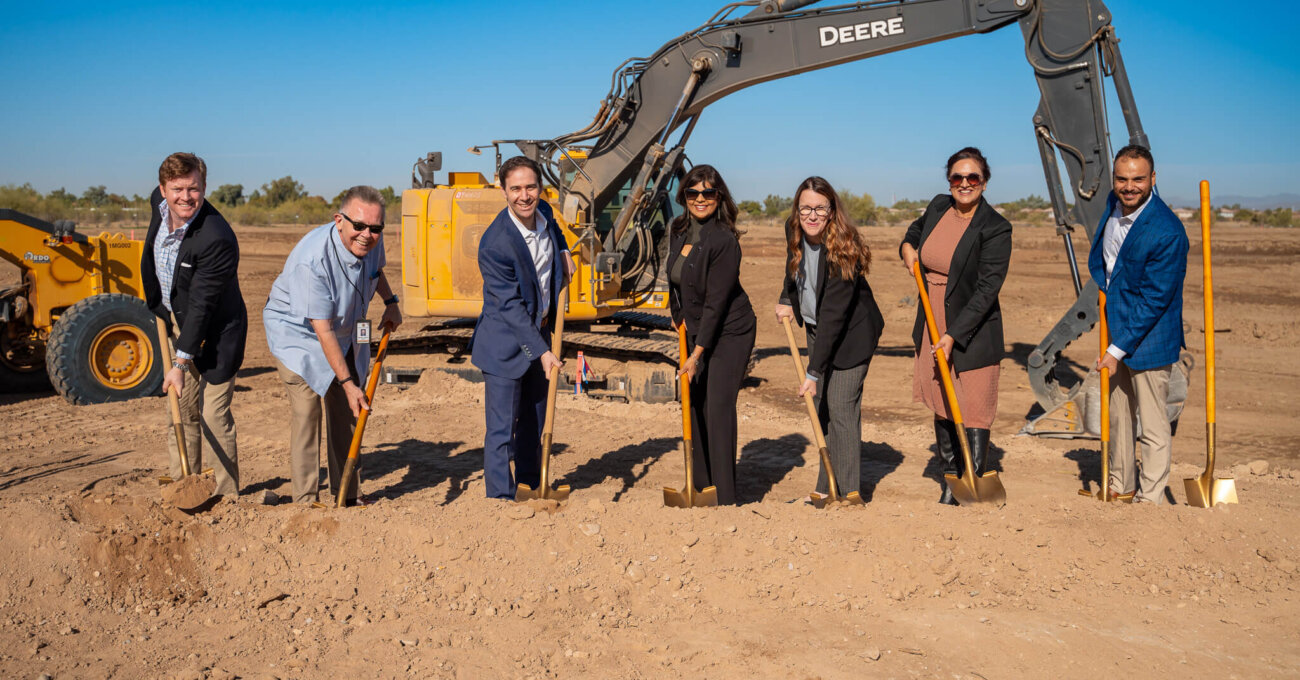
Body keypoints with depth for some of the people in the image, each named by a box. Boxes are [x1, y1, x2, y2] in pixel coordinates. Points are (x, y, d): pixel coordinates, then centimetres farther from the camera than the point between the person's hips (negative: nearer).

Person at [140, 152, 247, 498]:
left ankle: (226, 500, 6)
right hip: (177, 325, 8)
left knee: (215, 419, -6)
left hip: (214, 333, -7)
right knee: (180, 415, 12)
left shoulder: (217, 239, -30)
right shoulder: (159, 202, -6)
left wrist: (181, 363, -29)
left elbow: (202, 306, -29)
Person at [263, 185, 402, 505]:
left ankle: (348, 498, 15)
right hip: (298, 332, -6)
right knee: (306, 410, -15)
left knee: (348, 412, 6)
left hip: (346, 331, 7)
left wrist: (390, 302, 5)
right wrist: (348, 383, -30)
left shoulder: (371, 241, -14)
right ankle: (305, 502, -6)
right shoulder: (311, 260, -35)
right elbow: (323, 331, -31)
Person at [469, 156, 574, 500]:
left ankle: (531, 487, 34)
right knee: (501, 428, -5)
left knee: (534, 420, 19)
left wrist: (563, 251, 6)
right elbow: (511, 307, -23)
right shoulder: (495, 244, -26)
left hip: (539, 332, 8)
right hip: (506, 342, -8)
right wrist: (542, 351, -24)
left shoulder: (543, 211, -4)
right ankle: (501, 498, 5)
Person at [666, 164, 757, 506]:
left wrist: (697, 353, -23)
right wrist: (680, 322, 17)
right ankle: (702, 485, 24)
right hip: (695, 330, 8)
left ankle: (725, 497, -5)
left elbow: (716, 302, -23)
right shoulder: (679, 230, 1)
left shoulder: (724, 240, -22)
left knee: (719, 405, -12)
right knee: (696, 403, 11)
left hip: (729, 331, -8)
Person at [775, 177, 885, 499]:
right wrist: (786, 299, 5)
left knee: (841, 409, -10)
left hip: (850, 332, -7)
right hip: (816, 328, 7)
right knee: (821, 408, 10)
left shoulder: (842, 250, -30)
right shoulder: (794, 230, -10)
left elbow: (833, 315, -33)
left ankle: (847, 493, 0)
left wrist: (814, 372, -34)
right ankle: (826, 490, 21)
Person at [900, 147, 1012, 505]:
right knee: (942, 405, 14)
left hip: (973, 331, -6)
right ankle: (951, 476, 29)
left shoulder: (996, 229, -16)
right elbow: (917, 228, 27)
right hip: (933, 326, 6)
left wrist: (954, 335, -24)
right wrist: (907, 246, 4)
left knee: (974, 410, -2)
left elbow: (987, 290, -20)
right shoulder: (938, 207, 2)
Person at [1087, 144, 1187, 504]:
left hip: (1148, 337, -8)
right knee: (1118, 413, 19)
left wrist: (1118, 350, -20)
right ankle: (1121, 486, 35)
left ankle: (1150, 501, 13)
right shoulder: (1115, 203, 0)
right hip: (1115, 328, 8)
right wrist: (1104, 292, 4)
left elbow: (1153, 300, -22)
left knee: (1152, 425, 0)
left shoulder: (1167, 233, -25)